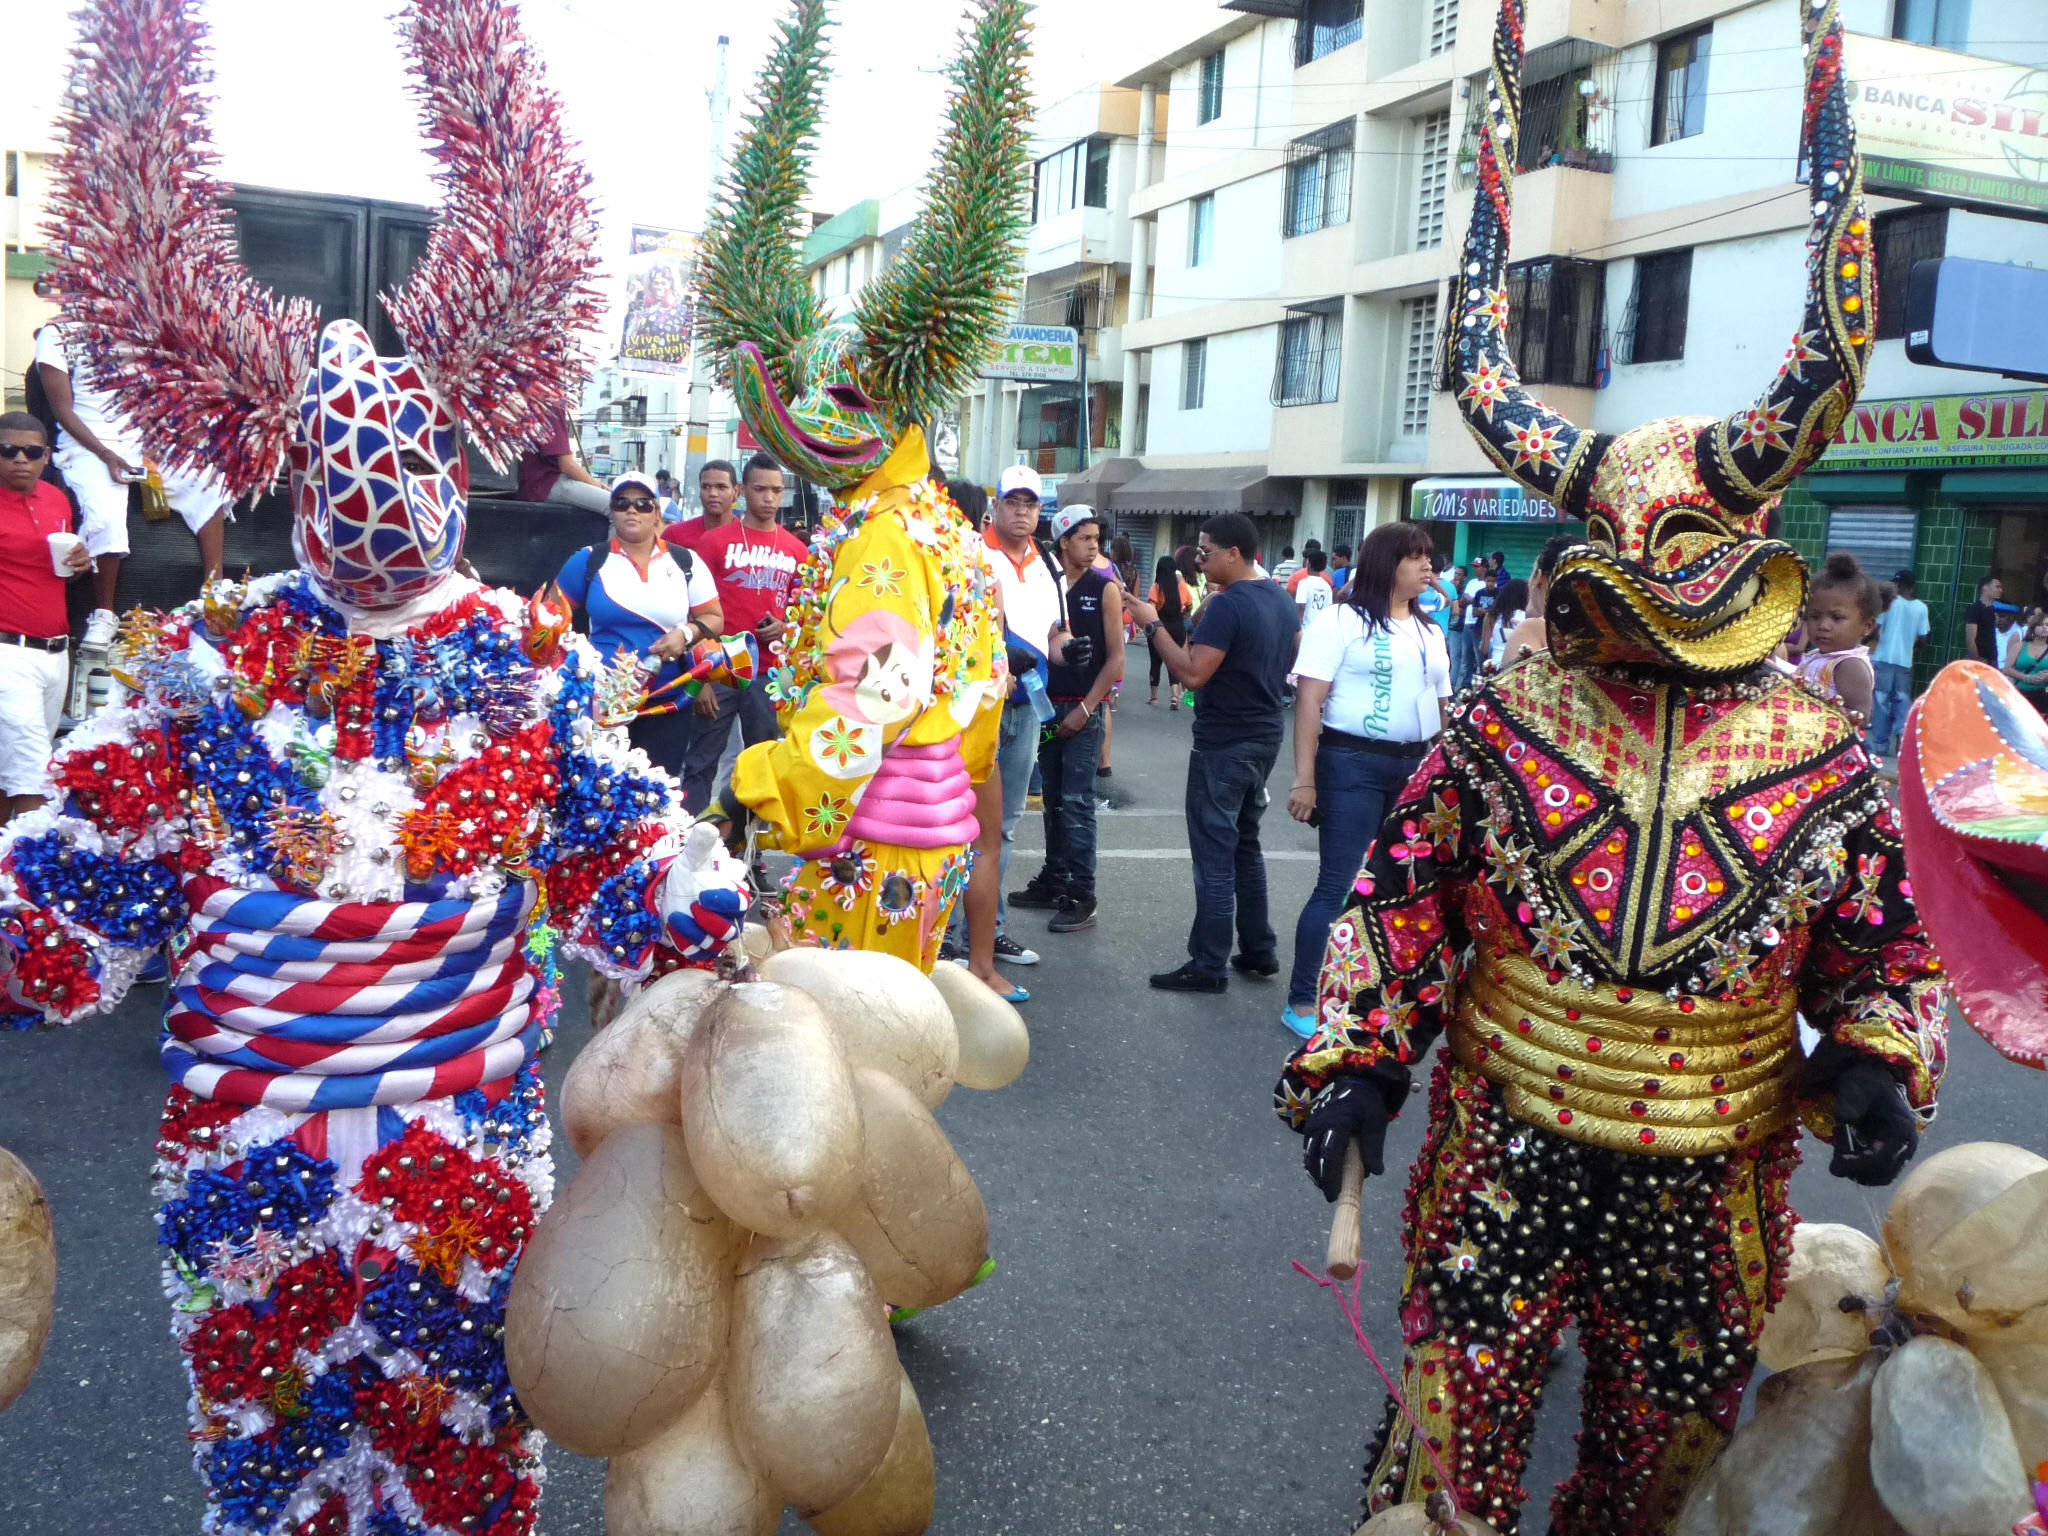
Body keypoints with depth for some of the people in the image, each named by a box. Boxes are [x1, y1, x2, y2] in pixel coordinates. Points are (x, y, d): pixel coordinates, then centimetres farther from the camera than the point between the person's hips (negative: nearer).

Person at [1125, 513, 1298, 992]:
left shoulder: (1227, 603, -20)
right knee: (1245, 844, 19)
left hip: (1224, 744, -9)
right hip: (1265, 736, 9)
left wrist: (1153, 624, -18)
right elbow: (1291, 659, 21)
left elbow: (1193, 673, -25)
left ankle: (1208, 966, 2)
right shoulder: (1281, 598, 9)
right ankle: (1259, 950, 24)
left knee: (1214, 853, -3)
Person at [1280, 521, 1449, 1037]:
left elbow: (1440, 708, 18)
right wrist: (1304, 778, -17)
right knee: (1338, 886, -5)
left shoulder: (1430, 631, 14)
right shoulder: (1341, 620, -6)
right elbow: (1309, 700, -11)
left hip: (1415, 768, 6)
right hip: (1353, 765, -6)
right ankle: (1301, 1001, 5)